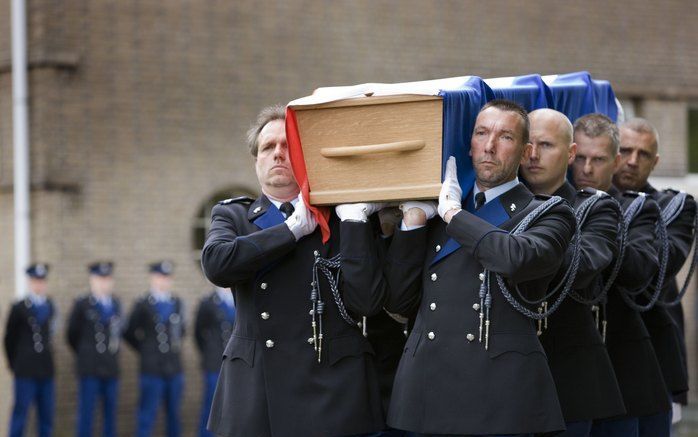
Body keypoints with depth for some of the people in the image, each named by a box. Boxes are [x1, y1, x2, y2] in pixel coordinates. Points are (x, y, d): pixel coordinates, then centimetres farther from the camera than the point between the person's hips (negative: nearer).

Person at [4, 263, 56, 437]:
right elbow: (9, 339, 3)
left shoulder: (50, 306, 10)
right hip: (26, 371, -4)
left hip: (46, 370, 5)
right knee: (20, 415, -2)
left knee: (46, 417, 6)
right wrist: (15, 364, 7)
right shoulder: (19, 308, -4)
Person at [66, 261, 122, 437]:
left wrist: (113, 355, 14)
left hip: (111, 368, 4)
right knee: (86, 412, -3)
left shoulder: (116, 304, 11)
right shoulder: (82, 304, -2)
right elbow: (72, 335, 6)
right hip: (90, 369, -4)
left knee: (110, 413, 6)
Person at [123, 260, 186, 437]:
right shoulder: (142, 305, -4)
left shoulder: (177, 303, 10)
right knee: (148, 415, -5)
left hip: (175, 369, 5)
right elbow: (129, 334, 4)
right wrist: (145, 350, 8)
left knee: (174, 415, 8)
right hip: (152, 369, -5)